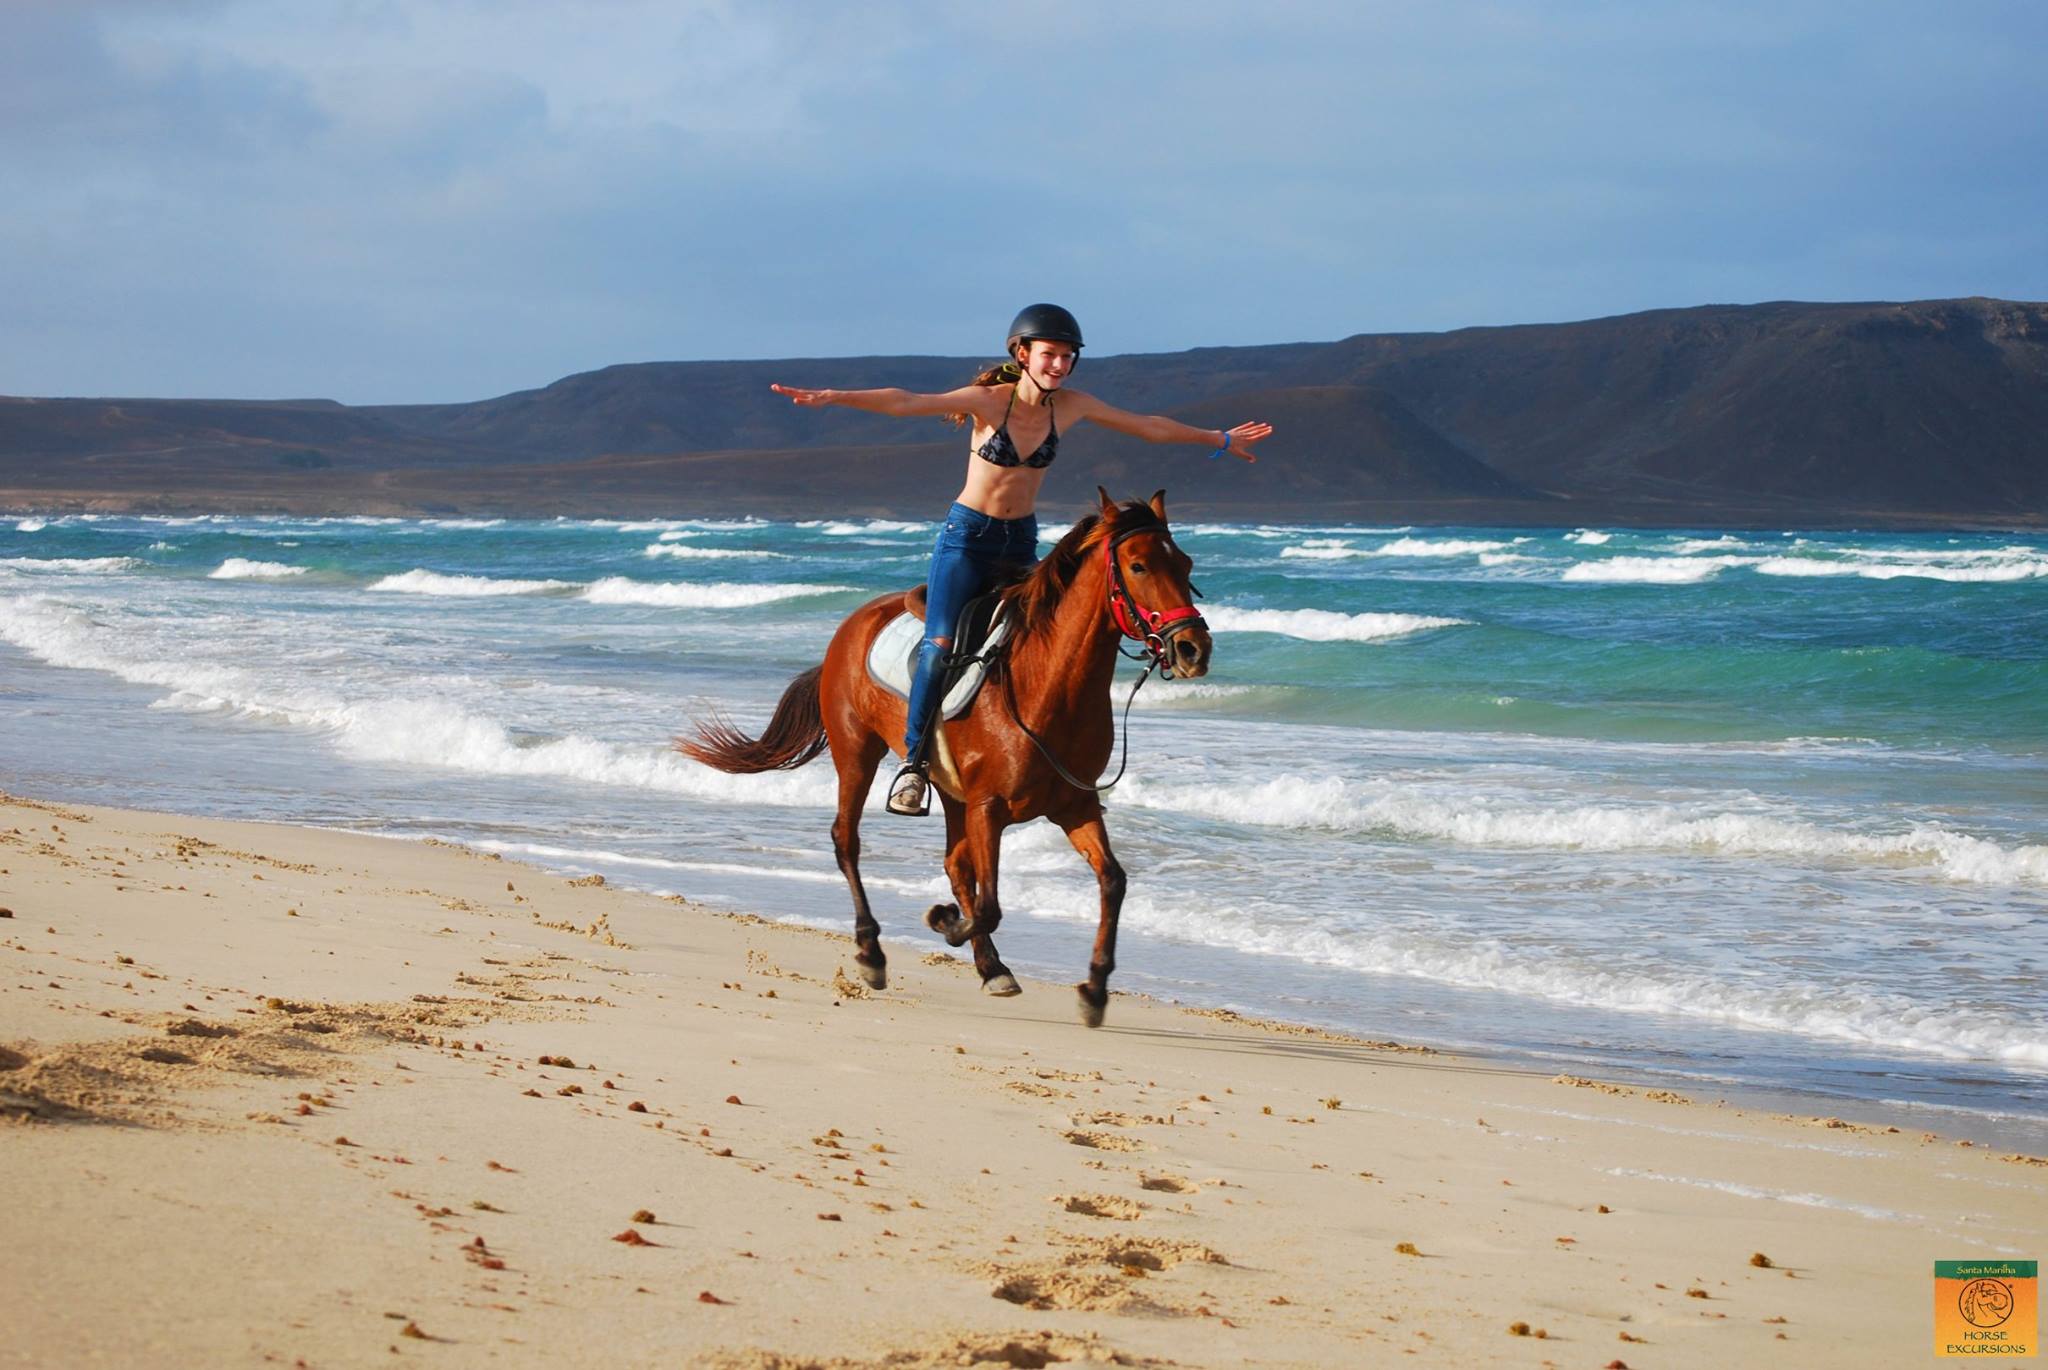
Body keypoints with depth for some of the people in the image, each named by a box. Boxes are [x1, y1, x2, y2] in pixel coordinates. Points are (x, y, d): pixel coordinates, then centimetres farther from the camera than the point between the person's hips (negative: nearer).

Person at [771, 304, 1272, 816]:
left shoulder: (1071, 405, -1)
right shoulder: (989, 401, -13)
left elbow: (1149, 426, 12)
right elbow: (905, 403, -23)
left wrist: (1220, 440, 19)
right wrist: (830, 397, -35)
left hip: (1022, 542, 5)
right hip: (967, 536, -5)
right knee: (941, 644, -20)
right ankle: (914, 759, -11)